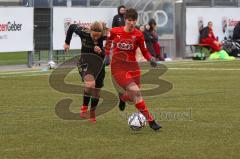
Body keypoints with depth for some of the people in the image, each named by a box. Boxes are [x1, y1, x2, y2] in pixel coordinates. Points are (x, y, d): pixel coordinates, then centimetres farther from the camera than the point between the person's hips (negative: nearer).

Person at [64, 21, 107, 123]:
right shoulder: (83, 32, -20)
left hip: (98, 65, 2)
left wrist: (100, 52, -39)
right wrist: (67, 42, 7)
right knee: (90, 82, -33)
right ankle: (84, 107, -18)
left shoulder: (105, 38, -21)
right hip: (85, 63, -2)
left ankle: (92, 113, 36)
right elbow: (72, 27, 0)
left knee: (96, 91, 12)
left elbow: (106, 56, -17)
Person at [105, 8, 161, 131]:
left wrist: (151, 59, -15)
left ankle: (122, 97, 43)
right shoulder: (115, 32, -5)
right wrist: (107, 55, 10)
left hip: (132, 67, 3)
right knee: (136, 92, -20)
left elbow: (144, 52, 3)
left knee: (132, 98, 3)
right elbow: (109, 40, 16)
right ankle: (150, 121, -16)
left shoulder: (138, 35, -4)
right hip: (118, 68, -3)